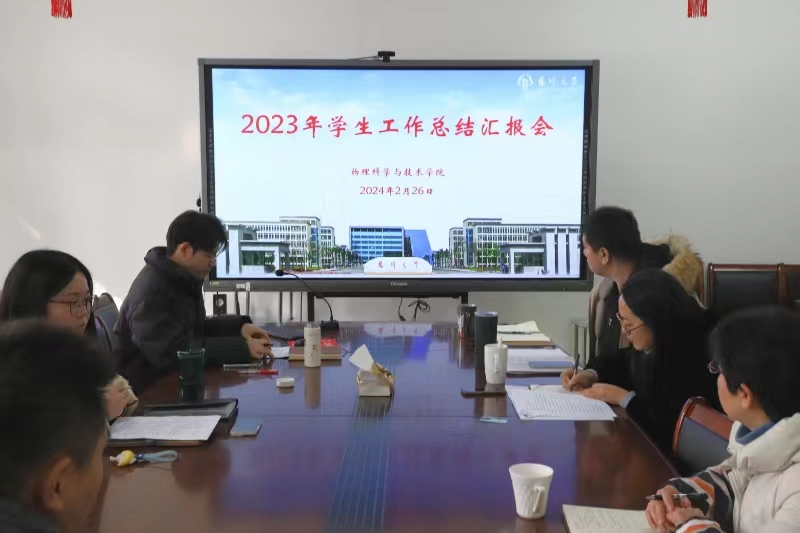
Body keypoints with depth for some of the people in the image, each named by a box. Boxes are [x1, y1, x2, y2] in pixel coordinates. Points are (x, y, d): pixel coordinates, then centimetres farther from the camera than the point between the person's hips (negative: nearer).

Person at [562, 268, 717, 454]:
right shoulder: (651, 346, -3)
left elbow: (676, 424, -29)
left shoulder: (690, 363, -28)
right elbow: (624, 363, 18)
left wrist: (624, 398, -21)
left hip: (667, 451, -7)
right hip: (641, 435, 8)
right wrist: (591, 374, -1)